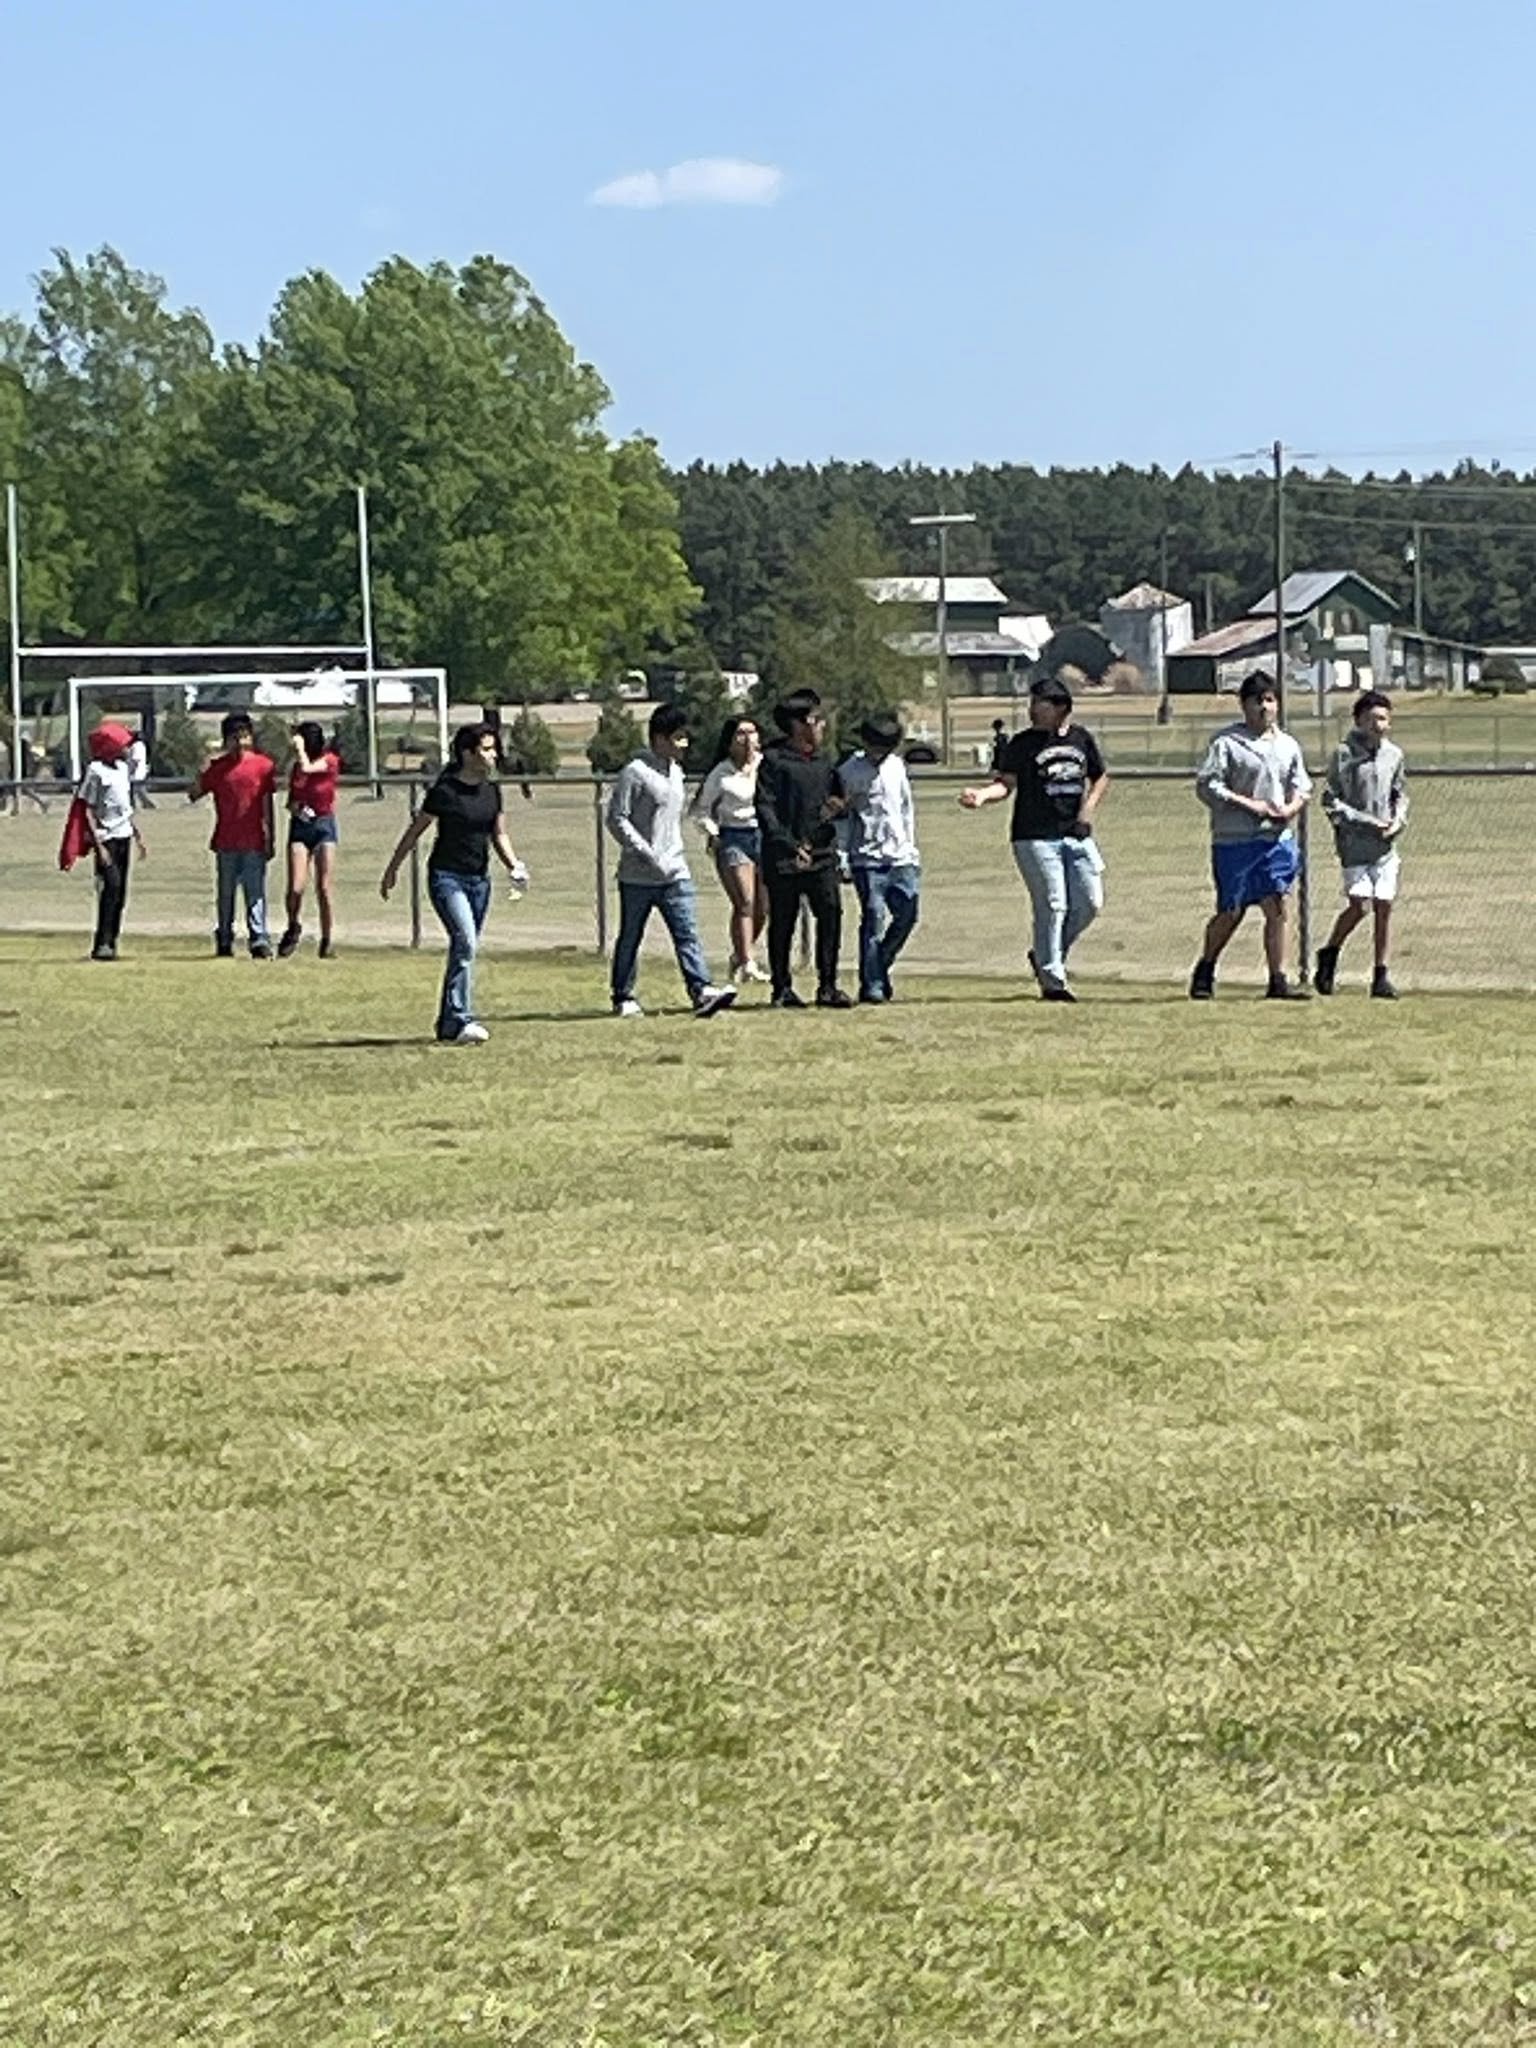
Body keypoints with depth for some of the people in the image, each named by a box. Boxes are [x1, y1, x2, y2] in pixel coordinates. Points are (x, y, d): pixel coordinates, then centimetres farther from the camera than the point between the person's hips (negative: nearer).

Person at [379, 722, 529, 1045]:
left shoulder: (492, 789, 7)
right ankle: (459, 1021, -22)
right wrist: (392, 871, 4)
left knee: (465, 950, 9)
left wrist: (513, 865, -4)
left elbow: (498, 836, 14)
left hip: (479, 879, 7)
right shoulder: (445, 790, -11)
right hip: (447, 876, -7)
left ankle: (447, 1024, 17)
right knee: (465, 942, -20)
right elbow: (415, 831, -2)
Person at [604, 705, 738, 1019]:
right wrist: (648, 854, -17)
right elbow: (616, 819, -13)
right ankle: (623, 997, 16)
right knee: (630, 938, 6)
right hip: (638, 876, -6)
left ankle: (702, 992, -16)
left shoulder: (676, 772, 13)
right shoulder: (635, 772, -11)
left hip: (675, 875, 6)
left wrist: (673, 856, 15)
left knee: (687, 934, -7)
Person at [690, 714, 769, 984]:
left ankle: (739, 956, 24)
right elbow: (699, 809, 9)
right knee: (745, 904, -13)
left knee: (763, 908, 5)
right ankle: (747, 964, -15)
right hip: (733, 838, -4)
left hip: (765, 837, 4)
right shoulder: (721, 774, 0)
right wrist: (712, 833, -1)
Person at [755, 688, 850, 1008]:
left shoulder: (824, 761, 14)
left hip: (822, 853, 5)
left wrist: (836, 808, -1)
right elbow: (765, 810, -10)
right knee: (782, 923, 2)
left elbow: (840, 797, 24)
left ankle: (828, 987, 1)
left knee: (831, 913, -6)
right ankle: (782, 989, 12)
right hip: (783, 860, -5)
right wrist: (789, 846, -20)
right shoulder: (774, 761, -5)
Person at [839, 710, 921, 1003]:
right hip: (867, 858, -5)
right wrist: (842, 858, -11)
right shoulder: (850, 771, -4)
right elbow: (839, 813, -3)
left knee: (907, 914, -1)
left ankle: (879, 967, 18)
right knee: (874, 918, -9)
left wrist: (910, 848, 18)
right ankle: (871, 986, -5)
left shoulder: (897, 766, 13)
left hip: (899, 857, 5)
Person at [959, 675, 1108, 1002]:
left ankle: (1045, 956, 24)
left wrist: (1090, 806, 4)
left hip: (1078, 836, 5)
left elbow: (1100, 777, 21)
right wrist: (983, 794, -27)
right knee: (1052, 907, -7)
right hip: (1036, 836, -4)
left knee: (1090, 904, 3)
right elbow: (1006, 782, -7)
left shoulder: (1082, 738, 10)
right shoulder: (1023, 742, -1)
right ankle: (1052, 980, 0)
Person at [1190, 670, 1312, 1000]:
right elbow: (1206, 785, -10)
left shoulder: (1287, 746, 14)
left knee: (1276, 908, -1)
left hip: (1277, 837, 5)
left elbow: (1302, 785, 19)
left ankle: (1278, 980, 2)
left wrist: (1292, 807, -3)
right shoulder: (1227, 743, -4)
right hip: (1234, 840, -5)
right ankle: (1204, 971, 19)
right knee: (1231, 911, -1)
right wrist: (1249, 805, -15)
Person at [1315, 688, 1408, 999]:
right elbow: (1331, 802, -8)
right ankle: (1329, 954, 11)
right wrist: (1368, 822, -13)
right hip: (1355, 843, -5)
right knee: (1358, 904, -13)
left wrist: (1398, 820, 1)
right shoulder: (1345, 755, -7)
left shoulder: (1394, 754, 8)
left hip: (1385, 845, 5)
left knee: (1384, 906, 1)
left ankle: (1382, 976, 8)